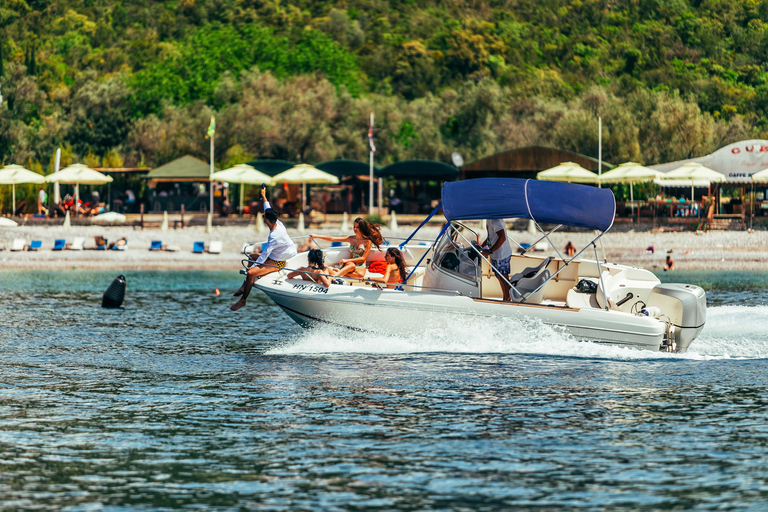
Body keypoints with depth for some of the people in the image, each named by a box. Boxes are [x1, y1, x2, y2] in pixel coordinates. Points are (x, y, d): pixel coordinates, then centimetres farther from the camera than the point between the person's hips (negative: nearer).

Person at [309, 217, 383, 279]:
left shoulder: (367, 242, 0)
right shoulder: (351, 239, 12)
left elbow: (363, 258, -4)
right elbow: (332, 239, 9)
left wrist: (347, 260, -12)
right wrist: (317, 236, 3)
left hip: (361, 267, -2)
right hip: (349, 263, 2)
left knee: (360, 274, -40)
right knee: (352, 265, -38)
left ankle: (338, 273, -39)